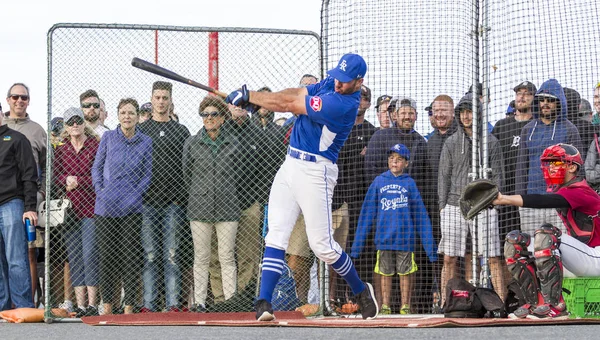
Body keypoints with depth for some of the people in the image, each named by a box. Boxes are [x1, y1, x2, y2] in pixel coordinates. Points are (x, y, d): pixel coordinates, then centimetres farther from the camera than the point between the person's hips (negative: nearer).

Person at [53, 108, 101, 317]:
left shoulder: (96, 146, 0)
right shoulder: (61, 149, 13)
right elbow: (54, 176, 9)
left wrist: (78, 181, -12)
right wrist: (66, 180, -10)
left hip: (90, 207, -4)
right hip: (69, 209, 4)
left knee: (90, 255, -9)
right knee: (74, 258, 3)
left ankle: (92, 304, -3)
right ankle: (80, 305, 6)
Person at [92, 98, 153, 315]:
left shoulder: (146, 142, 5)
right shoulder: (108, 138, 6)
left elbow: (148, 174, 5)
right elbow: (96, 168, 9)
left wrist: (133, 195, -7)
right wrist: (101, 193, -3)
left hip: (132, 207, -1)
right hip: (106, 207, 1)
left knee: (131, 255, -2)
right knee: (107, 254, 3)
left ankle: (129, 304, 2)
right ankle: (107, 303, 11)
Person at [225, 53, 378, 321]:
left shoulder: (343, 104, -20)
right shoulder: (330, 84, 8)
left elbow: (290, 105, -17)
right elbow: (296, 94, 0)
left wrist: (250, 96, -9)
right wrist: (255, 98, -15)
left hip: (316, 172, -8)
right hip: (290, 165, 8)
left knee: (322, 245, -3)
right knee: (276, 234, -5)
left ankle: (361, 291, 21)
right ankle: (264, 302, -11)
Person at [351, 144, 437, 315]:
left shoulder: (409, 183, 6)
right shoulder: (379, 182, 8)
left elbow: (420, 214, 6)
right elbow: (367, 213, 9)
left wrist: (430, 246, 1)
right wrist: (357, 244, 5)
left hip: (405, 236, -1)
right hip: (384, 237, 1)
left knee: (406, 272, 3)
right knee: (386, 273, 6)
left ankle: (405, 306, 11)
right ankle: (385, 306, 12)